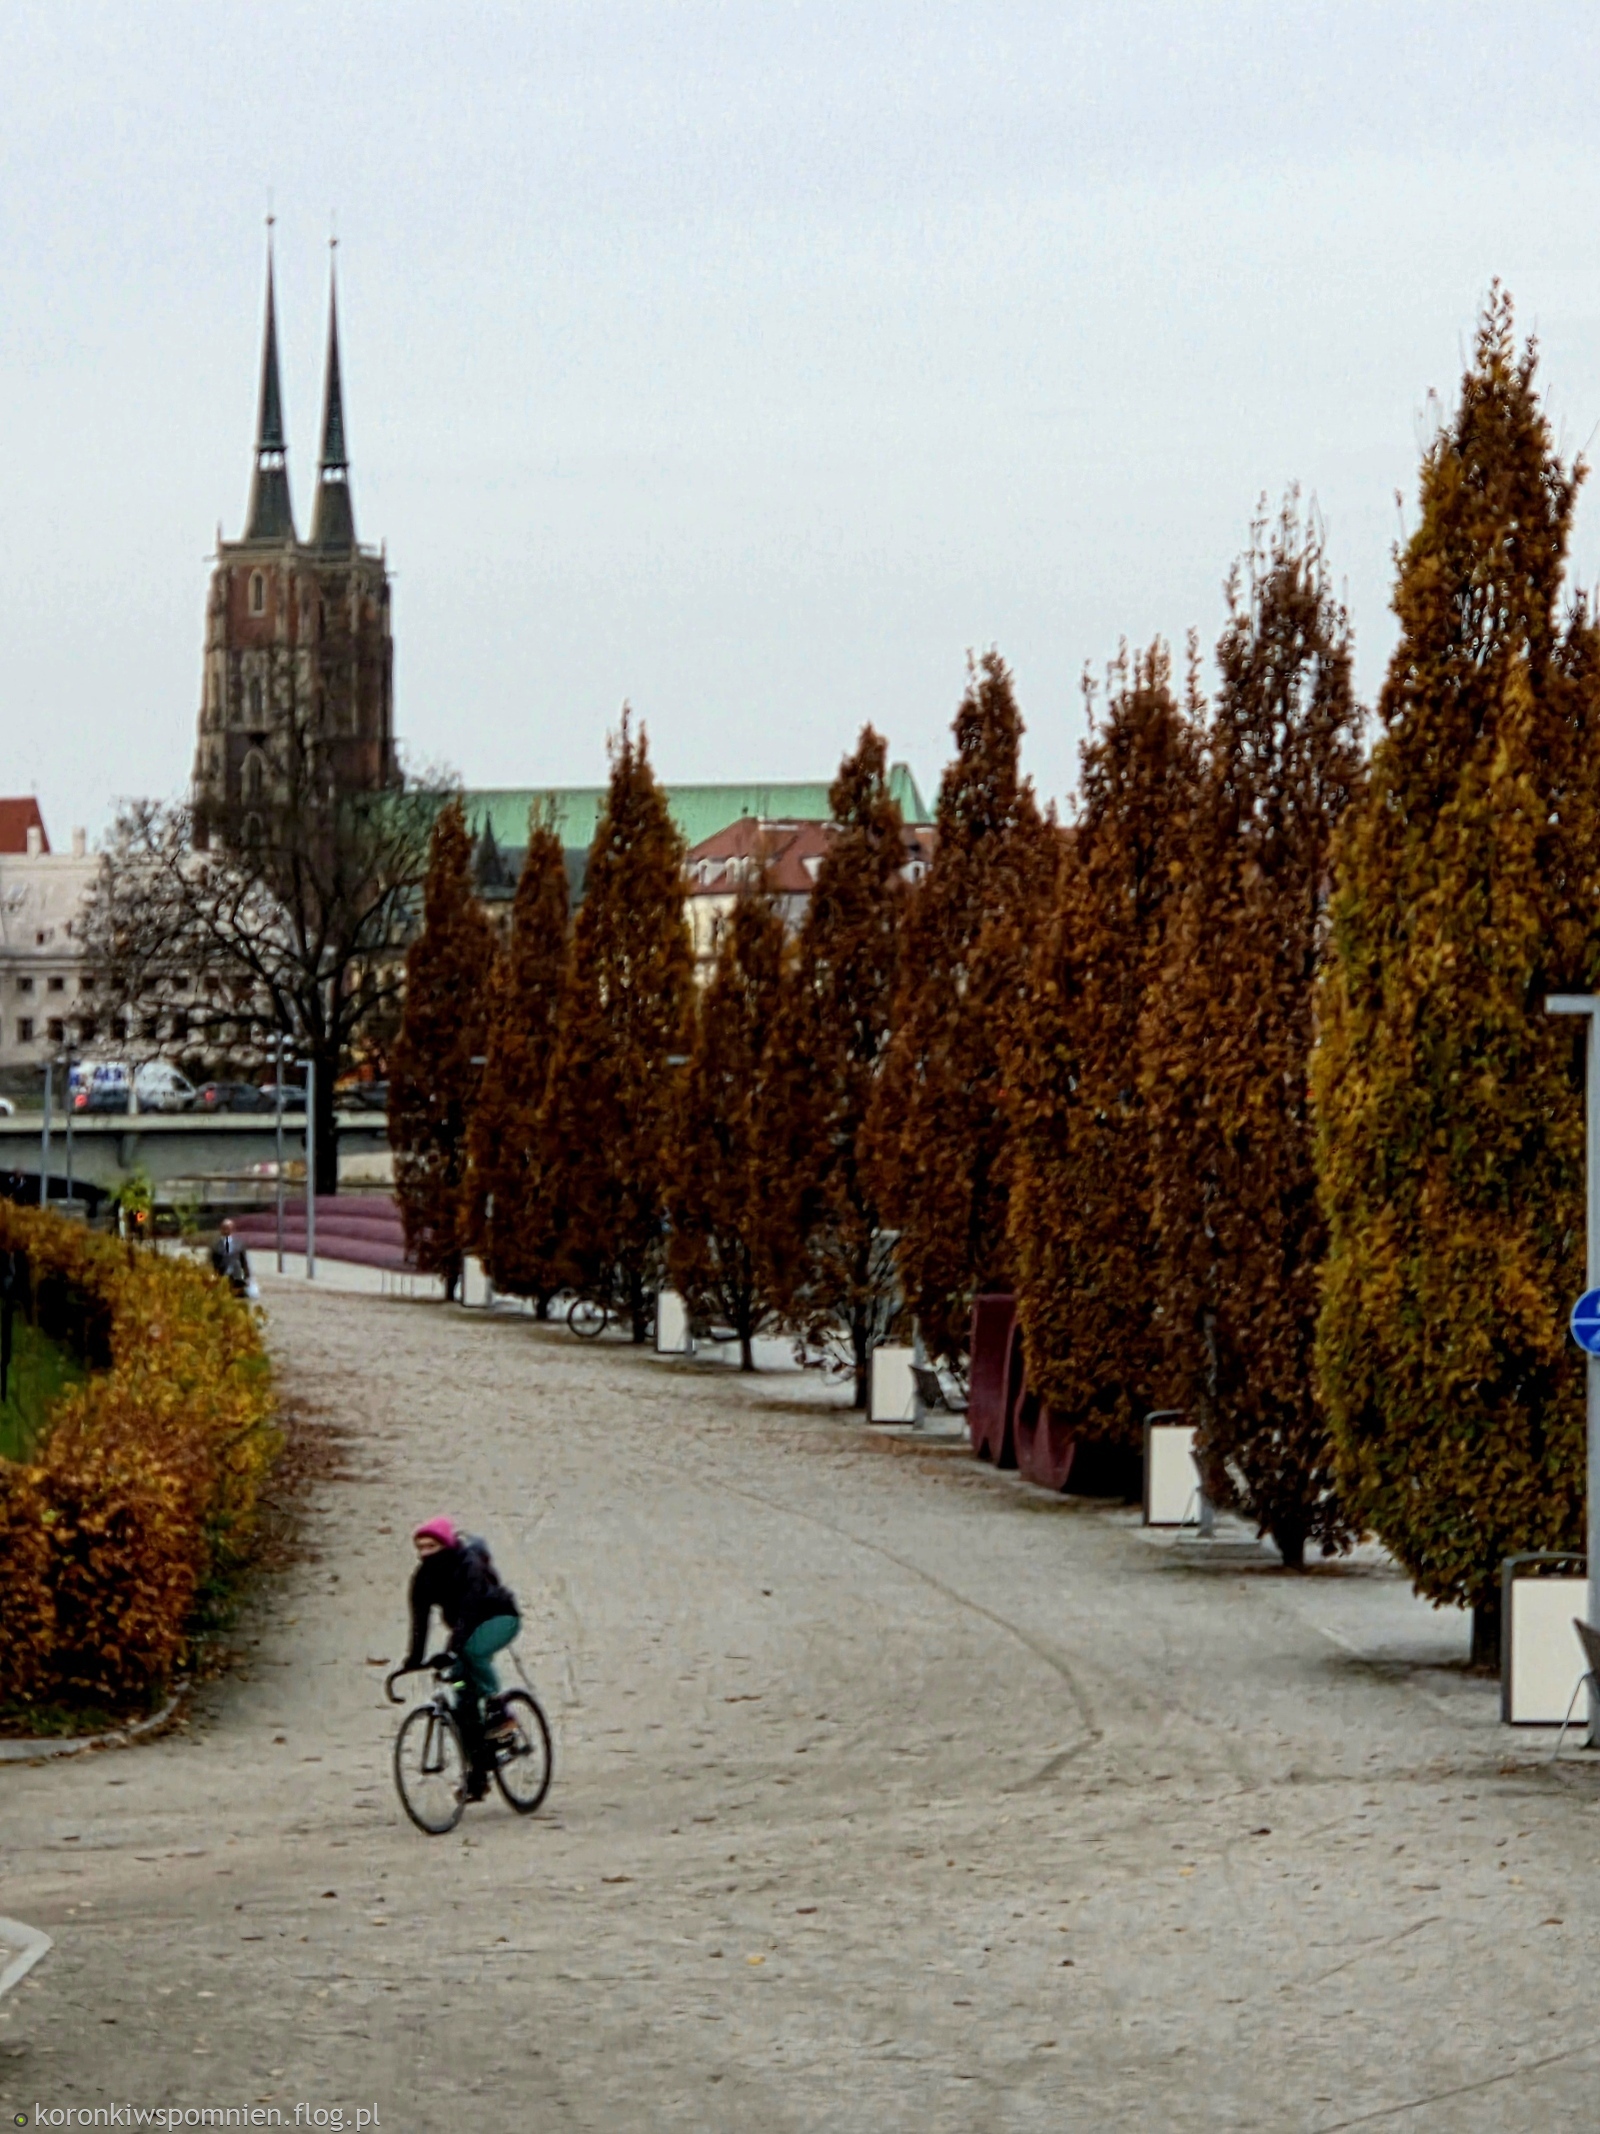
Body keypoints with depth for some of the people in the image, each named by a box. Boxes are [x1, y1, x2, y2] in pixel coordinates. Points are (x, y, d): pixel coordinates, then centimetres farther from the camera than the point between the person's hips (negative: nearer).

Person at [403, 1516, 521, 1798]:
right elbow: (419, 1617, -16)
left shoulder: (469, 1565, -27)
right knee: (464, 1703, -4)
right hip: (470, 1630, 6)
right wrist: (414, 1657, -28)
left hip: (499, 1618, -6)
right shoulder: (423, 1576, -9)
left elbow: (468, 1609, -37)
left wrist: (453, 1647, -48)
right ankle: (477, 1776, 2)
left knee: (471, 1651, -38)